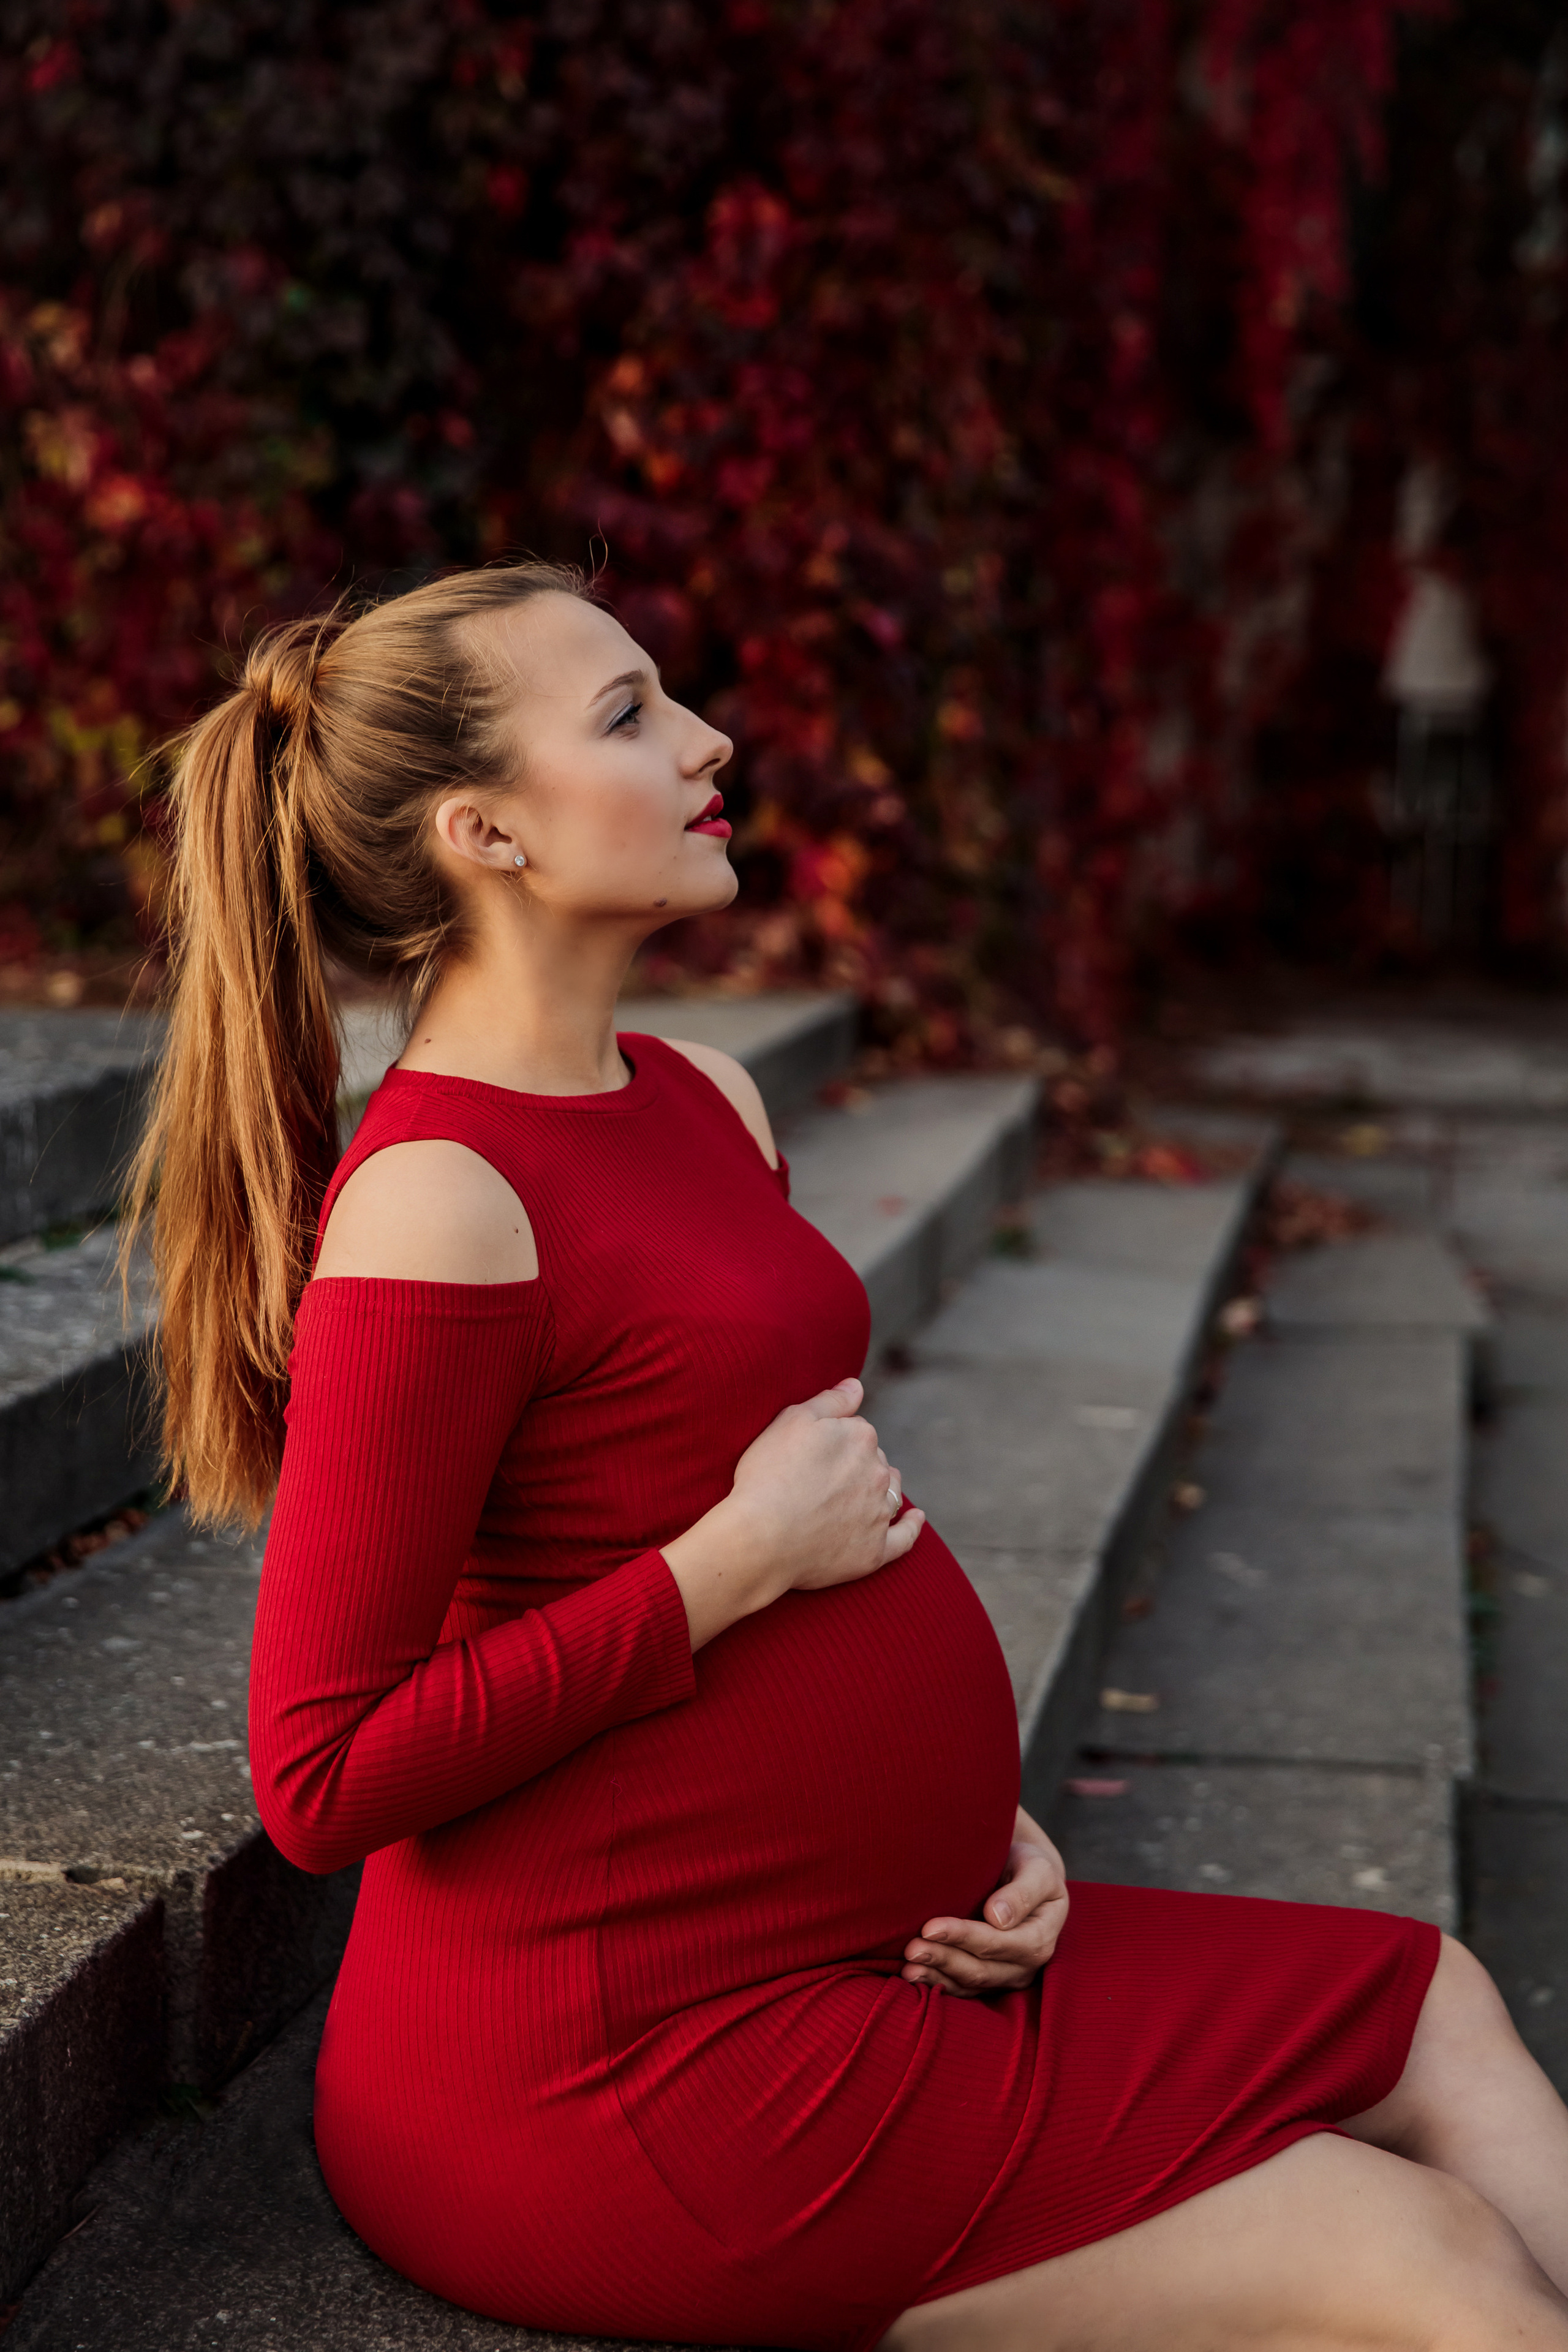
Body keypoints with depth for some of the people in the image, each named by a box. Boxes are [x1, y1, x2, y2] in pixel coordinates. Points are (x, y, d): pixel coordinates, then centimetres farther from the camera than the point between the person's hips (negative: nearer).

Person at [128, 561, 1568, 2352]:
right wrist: (741, 1559, -20)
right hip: (625, 2056, -9)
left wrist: (965, 1810, 7)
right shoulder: (434, 1207, -19)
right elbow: (323, 1779, -21)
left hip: (844, 1948, 10)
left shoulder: (705, 1103, 8)